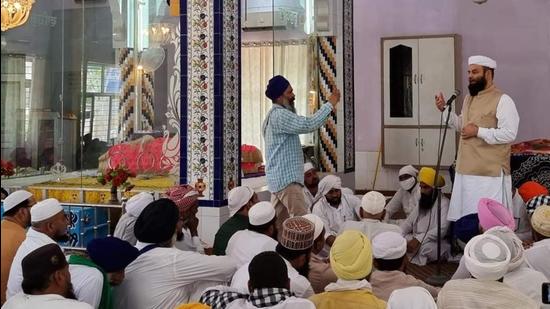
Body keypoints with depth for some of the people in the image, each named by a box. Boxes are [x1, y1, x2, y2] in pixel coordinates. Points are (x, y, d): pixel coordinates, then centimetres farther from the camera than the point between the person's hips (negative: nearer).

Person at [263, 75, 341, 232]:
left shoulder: (275, 115, 19)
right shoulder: (280, 115, -16)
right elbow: (309, 125, -24)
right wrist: (330, 104, -16)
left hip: (279, 178, 11)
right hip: (286, 179, -11)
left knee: (276, 223, 12)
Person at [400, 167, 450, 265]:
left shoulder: (444, 203, -12)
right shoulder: (421, 202, 14)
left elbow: (442, 229, -24)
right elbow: (409, 222, 13)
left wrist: (419, 239, -31)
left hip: (437, 244, -7)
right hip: (416, 239, 7)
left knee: (422, 247, -37)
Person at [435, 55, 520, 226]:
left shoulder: (502, 100, -11)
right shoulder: (469, 98, 15)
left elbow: (509, 134, -18)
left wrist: (478, 132, -20)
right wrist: (445, 109, 12)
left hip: (490, 172, -8)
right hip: (467, 169, 8)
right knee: (467, 215, 13)